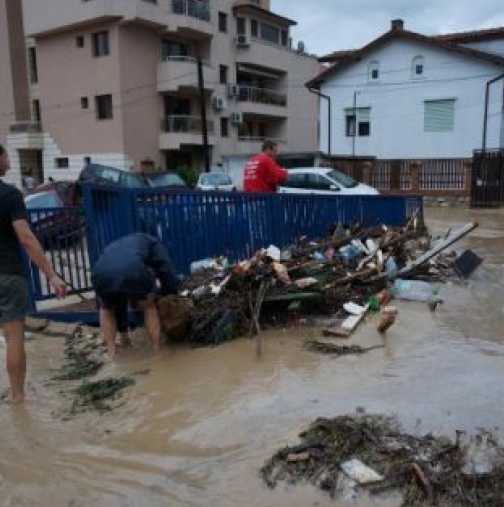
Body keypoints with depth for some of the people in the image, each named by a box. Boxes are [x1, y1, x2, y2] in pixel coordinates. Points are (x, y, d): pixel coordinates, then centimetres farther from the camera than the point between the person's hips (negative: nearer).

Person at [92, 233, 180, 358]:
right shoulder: (151, 243, 37)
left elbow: (118, 300, 51)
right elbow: (170, 279, 23)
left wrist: (123, 332, 59)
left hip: (101, 274, 4)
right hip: (134, 272, -3)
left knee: (107, 309, 35)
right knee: (149, 306, 28)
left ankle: (111, 356, 27)